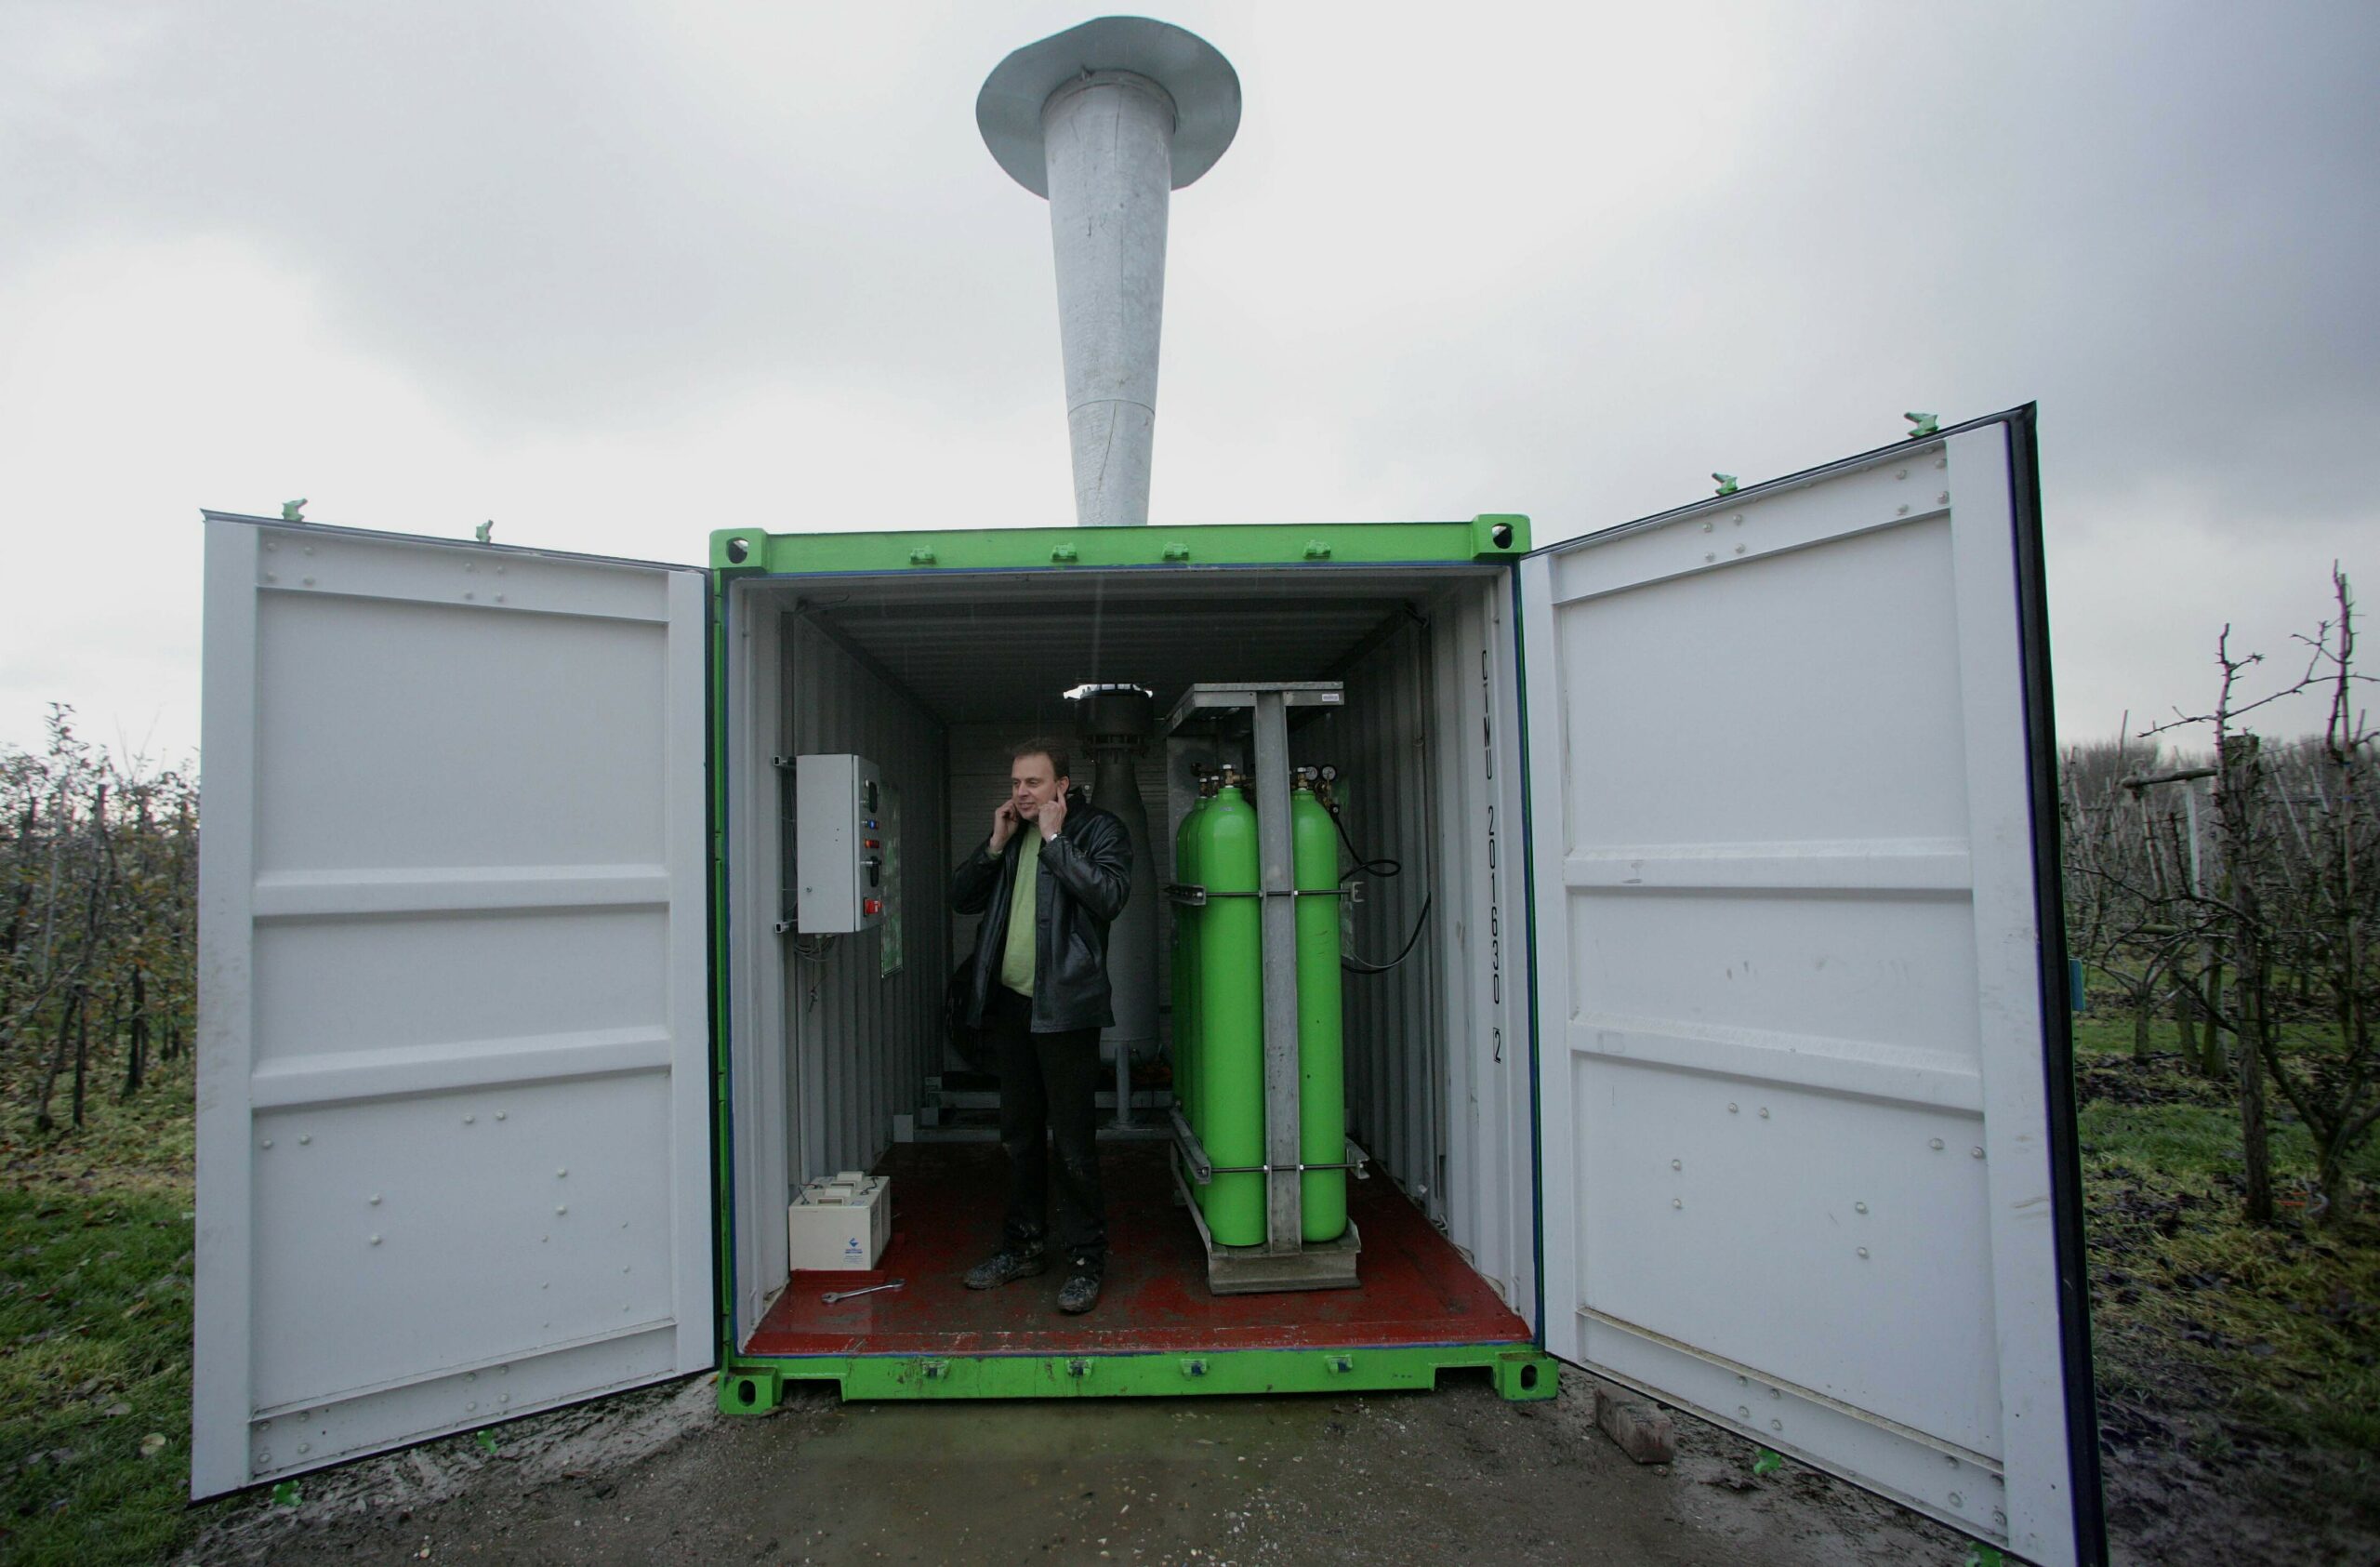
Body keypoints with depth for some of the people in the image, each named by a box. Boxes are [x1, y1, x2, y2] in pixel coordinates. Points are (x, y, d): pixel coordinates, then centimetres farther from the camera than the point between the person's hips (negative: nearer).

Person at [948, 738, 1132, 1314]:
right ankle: (1024, 1245, 32)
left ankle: (1085, 1260, 13)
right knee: (1020, 1134, 17)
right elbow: (961, 898, 11)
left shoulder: (1099, 829, -4)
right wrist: (996, 845, -2)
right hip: (1008, 1002, 7)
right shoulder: (1010, 833, 14)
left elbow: (1109, 896, -21)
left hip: (1064, 1005, -6)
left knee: (1073, 1140, -1)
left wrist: (1054, 839, -16)